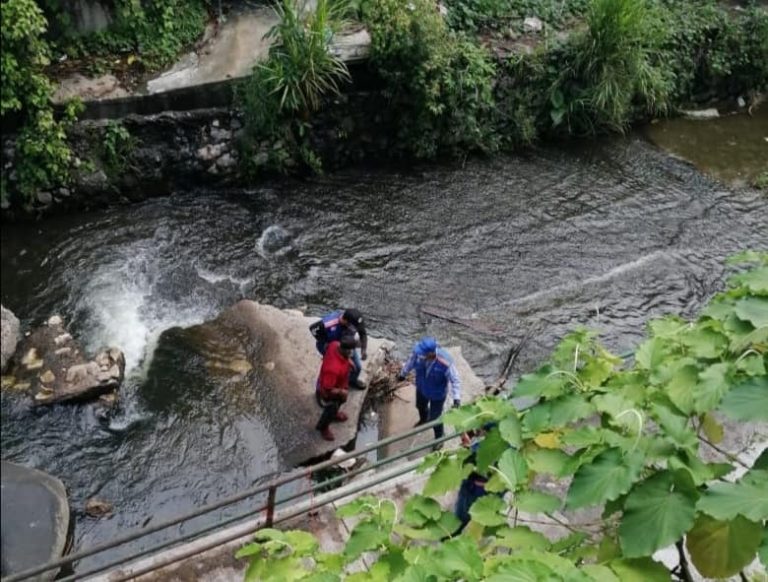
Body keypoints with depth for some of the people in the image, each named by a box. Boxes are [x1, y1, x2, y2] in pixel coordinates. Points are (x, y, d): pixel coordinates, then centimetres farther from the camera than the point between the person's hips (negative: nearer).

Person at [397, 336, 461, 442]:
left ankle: (439, 437, 46)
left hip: (437, 394, -4)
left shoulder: (445, 362, -42)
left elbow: (455, 380, -29)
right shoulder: (418, 353, -32)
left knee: (435, 418, 12)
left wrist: (456, 398, -39)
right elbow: (411, 362, -7)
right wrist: (403, 374, 11)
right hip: (421, 388, 5)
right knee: (420, 406, 33)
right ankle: (424, 420, 70)